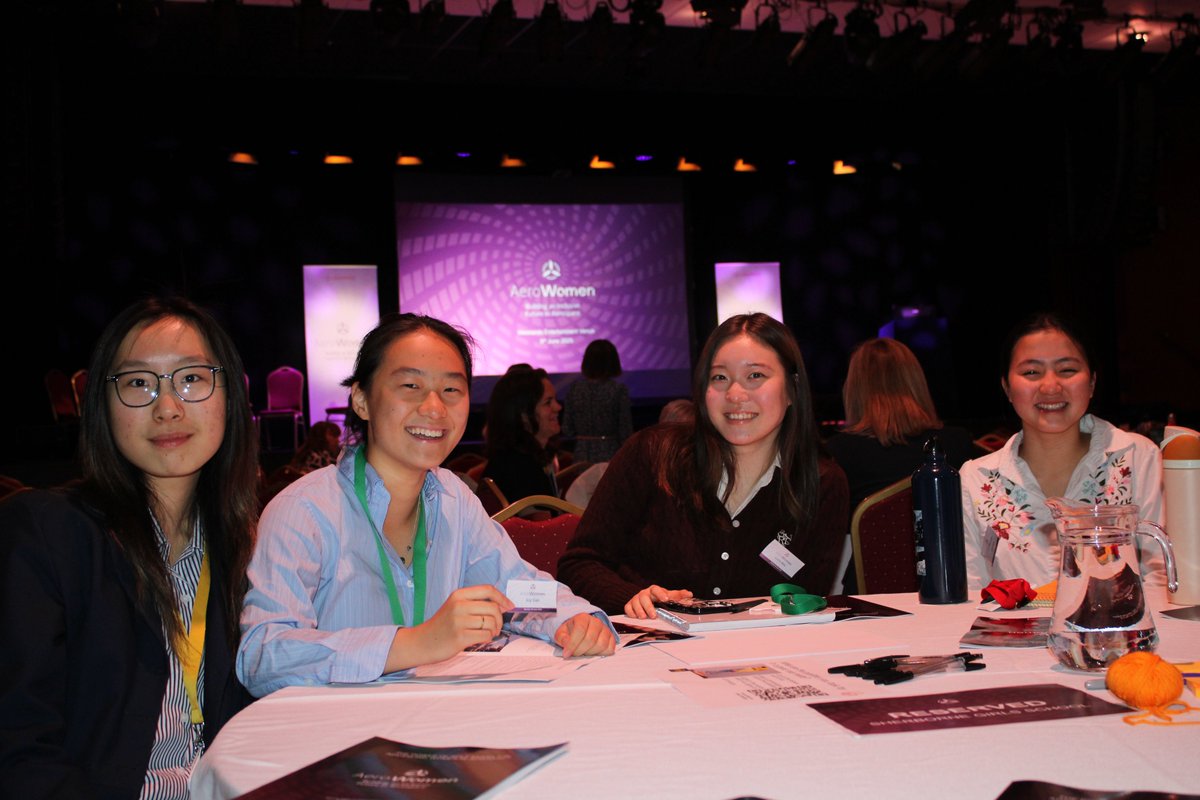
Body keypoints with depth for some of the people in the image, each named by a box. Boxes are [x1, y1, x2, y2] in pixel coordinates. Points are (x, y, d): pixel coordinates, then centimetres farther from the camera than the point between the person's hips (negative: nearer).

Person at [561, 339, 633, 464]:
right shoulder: (619, 389, -9)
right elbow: (625, 432, -7)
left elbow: (567, 431, 3)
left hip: (582, 455, 3)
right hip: (609, 454, -3)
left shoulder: (573, 388, -1)